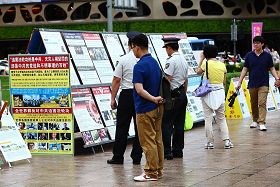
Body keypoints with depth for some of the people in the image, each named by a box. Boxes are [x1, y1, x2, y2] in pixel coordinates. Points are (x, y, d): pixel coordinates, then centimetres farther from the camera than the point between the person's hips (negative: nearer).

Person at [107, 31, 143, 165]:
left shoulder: (123, 60, -7)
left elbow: (116, 80, -7)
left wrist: (113, 98, 0)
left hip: (126, 95, -2)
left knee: (122, 127, 3)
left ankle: (118, 157, 7)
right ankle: (137, 157, 12)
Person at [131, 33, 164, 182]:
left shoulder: (139, 66, -18)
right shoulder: (154, 62, 10)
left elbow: (139, 89, -26)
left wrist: (153, 98, -20)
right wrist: (156, 98, 13)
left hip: (145, 109, -9)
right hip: (157, 108, 9)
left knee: (148, 142, -2)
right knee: (157, 140, 13)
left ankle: (151, 173, 2)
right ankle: (158, 170, 20)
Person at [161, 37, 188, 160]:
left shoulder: (171, 61, -13)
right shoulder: (184, 60, 15)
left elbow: (167, 80, -18)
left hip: (173, 96, -9)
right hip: (182, 95, 9)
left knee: (166, 124, -5)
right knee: (179, 124, 11)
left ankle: (167, 152, -6)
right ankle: (178, 150, 15)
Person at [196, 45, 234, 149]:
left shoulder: (206, 63, -10)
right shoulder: (222, 65, 4)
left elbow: (198, 72, 10)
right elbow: (224, 82, 9)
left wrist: (201, 59, 15)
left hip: (208, 93, -4)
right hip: (220, 92, 4)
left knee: (208, 119, 3)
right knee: (222, 118, 11)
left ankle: (210, 142, 5)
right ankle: (226, 141, 3)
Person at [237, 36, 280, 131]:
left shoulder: (267, 56, 1)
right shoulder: (249, 55, 4)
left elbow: (272, 68, 6)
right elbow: (245, 69, 6)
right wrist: (240, 81, 1)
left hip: (263, 84, -2)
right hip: (252, 84, 2)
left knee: (262, 103, -11)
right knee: (254, 104, 10)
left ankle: (262, 123, -15)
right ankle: (255, 121, 26)